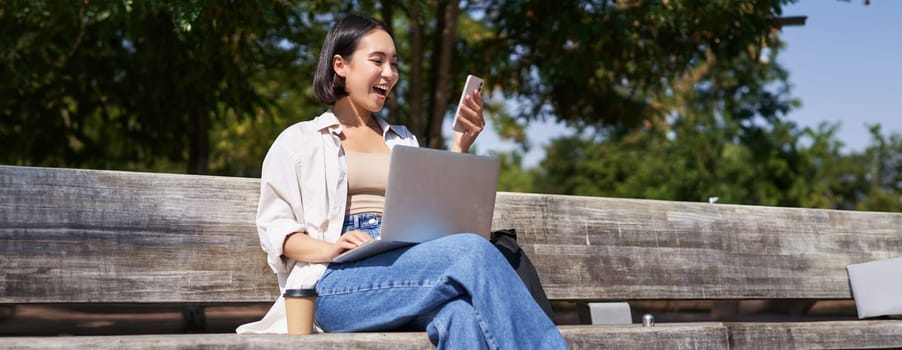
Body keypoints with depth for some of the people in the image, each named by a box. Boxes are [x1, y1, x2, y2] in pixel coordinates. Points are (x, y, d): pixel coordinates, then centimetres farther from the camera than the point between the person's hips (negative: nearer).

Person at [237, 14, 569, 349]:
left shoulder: (403, 141, 29)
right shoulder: (299, 140, 16)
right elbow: (274, 227, 5)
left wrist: (460, 148, 12)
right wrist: (329, 250, -15)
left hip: (407, 272, 4)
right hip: (336, 284, -3)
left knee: (462, 315, -38)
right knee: (473, 252, -33)